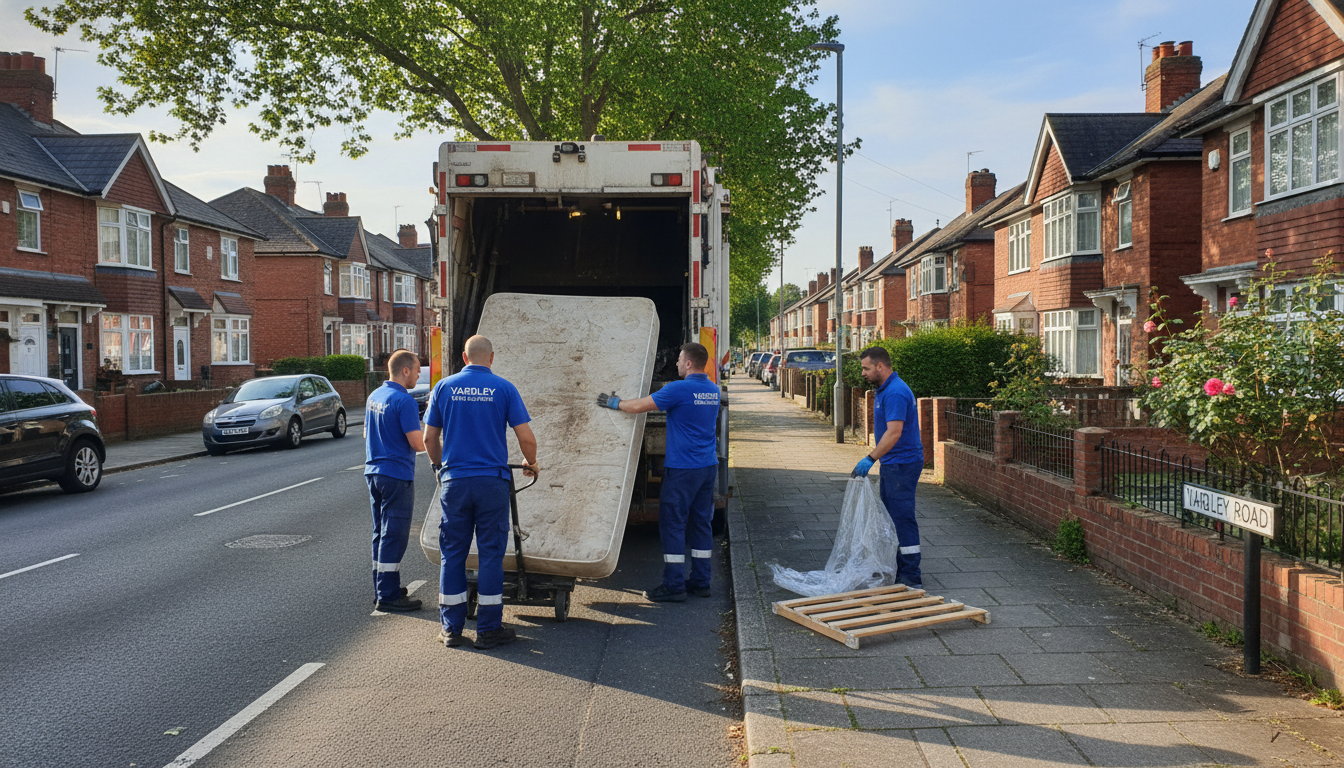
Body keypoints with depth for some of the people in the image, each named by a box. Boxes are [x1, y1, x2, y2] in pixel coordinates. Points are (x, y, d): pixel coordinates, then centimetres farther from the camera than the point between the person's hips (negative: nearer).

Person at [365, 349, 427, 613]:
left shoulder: (374, 396, 11)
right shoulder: (404, 401, -17)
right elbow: (417, 443, -18)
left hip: (373, 471, 9)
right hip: (397, 475, -9)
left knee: (381, 534, 16)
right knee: (394, 536, -3)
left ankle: (382, 588, 25)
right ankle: (388, 596, 1)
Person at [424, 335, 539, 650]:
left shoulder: (444, 387, 4)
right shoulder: (503, 388, -2)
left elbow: (429, 438, 7)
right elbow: (526, 438, -5)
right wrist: (531, 464, 15)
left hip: (455, 480, 2)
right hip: (492, 481, -2)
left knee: (453, 553, 10)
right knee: (490, 553, 5)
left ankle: (451, 628, 16)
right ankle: (488, 629, 10)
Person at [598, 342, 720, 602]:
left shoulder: (680, 389, -15)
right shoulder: (713, 390, 9)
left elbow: (638, 407, -11)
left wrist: (614, 403, 5)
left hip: (682, 468, -8)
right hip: (709, 465, 8)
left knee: (672, 524, -1)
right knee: (701, 522, 13)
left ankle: (674, 586, 1)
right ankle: (700, 581, 18)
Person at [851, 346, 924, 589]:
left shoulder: (895, 393, -21)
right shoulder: (885, 389, 14)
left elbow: (894, 432, -29)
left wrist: (870, 459, -30)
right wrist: (875, 459, 21)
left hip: (902, 464, -11)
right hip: (893, 463, 11)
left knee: (902, 518, -6)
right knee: (891, 517, 15)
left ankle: (911, 578, 0)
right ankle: (899, 569, 24)